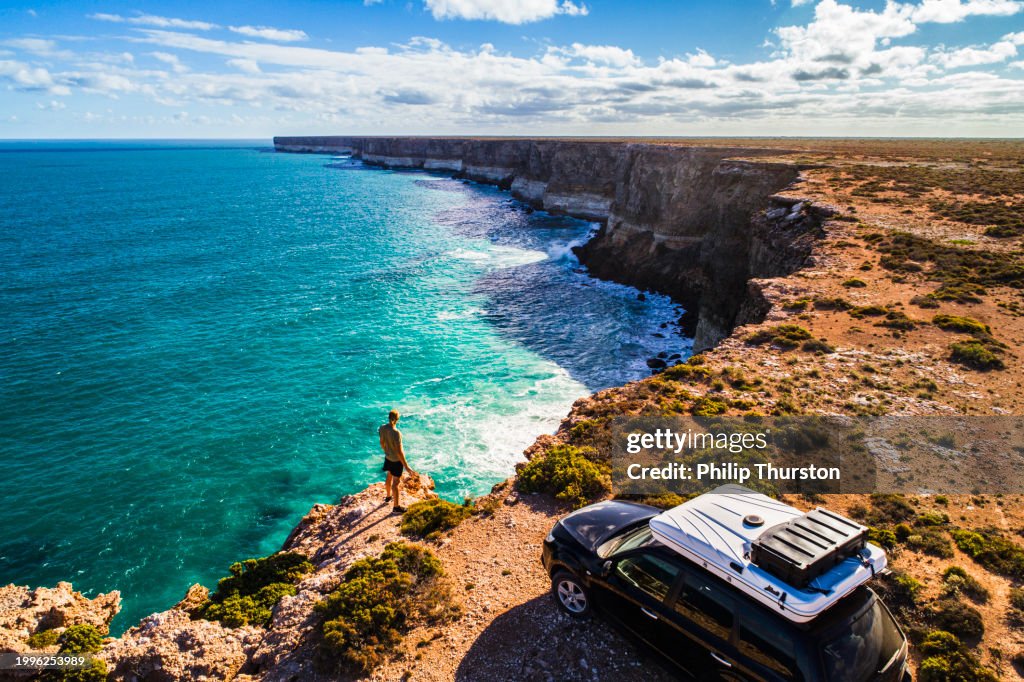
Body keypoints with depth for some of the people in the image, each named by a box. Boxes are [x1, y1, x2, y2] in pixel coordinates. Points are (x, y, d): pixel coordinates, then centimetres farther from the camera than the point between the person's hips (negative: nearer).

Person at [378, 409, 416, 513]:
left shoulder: (382, 428, -10)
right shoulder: (396, 433, -32)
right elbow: (399, 452, -28)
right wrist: (406, 466, -21)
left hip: (388, 457, 7)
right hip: (396, 460, -7)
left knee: (389, 477, 29)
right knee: (396, 482, 8)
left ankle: (388, 496, 53)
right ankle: (396, 507, 23)